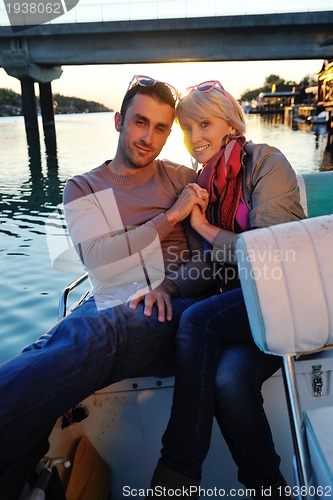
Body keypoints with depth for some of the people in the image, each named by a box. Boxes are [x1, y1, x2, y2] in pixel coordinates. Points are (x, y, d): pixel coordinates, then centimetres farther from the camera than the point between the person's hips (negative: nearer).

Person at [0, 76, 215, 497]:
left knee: (88, 331, -33)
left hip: (180, 307, -1)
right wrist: (169, 217, -6)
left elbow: (209, 260, 10)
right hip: (114, 311, 1)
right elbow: (98, 261, -5)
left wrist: (169, 286, -11)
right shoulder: (82, 189, 14)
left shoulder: (183, 180, 16)